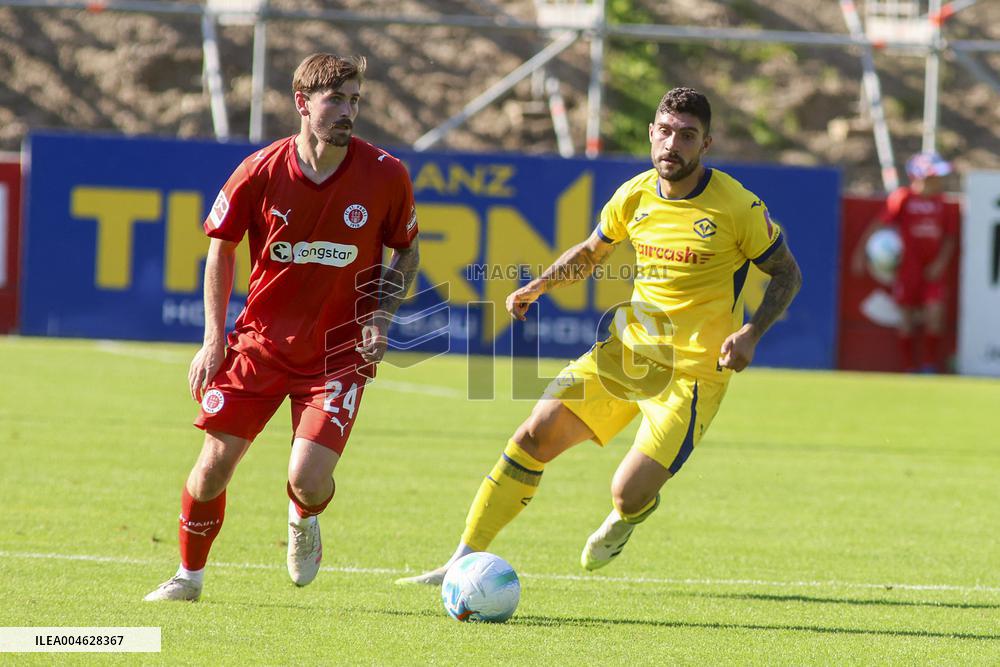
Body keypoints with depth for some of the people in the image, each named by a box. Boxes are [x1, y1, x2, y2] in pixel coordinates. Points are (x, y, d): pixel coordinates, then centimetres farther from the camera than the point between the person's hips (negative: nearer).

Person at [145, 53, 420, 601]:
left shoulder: (385, 175, -8)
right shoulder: (260, 172, -8)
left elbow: (406, 252, 9)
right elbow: (222, 248, 6)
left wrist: (381, 319, -6)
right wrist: (214, 340, 0)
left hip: (338, 351, -1)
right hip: (261, 341, 1)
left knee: (310, 481, -16)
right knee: (214, 464, -3)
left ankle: (302, 520, 24)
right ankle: (189, 575, 23)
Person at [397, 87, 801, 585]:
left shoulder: (737, 207, -12)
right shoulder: (635, 197, 2)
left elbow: (787, 275, -2)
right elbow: (591, 252, 22)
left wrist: (751, 334, -17)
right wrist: (537, 287, 9)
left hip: (693, 371, -5)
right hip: (625, 350, 5)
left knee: (628, 495, -14)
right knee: (535, 436, -7)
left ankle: (628, 517, 26)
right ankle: (465, 560, 1)